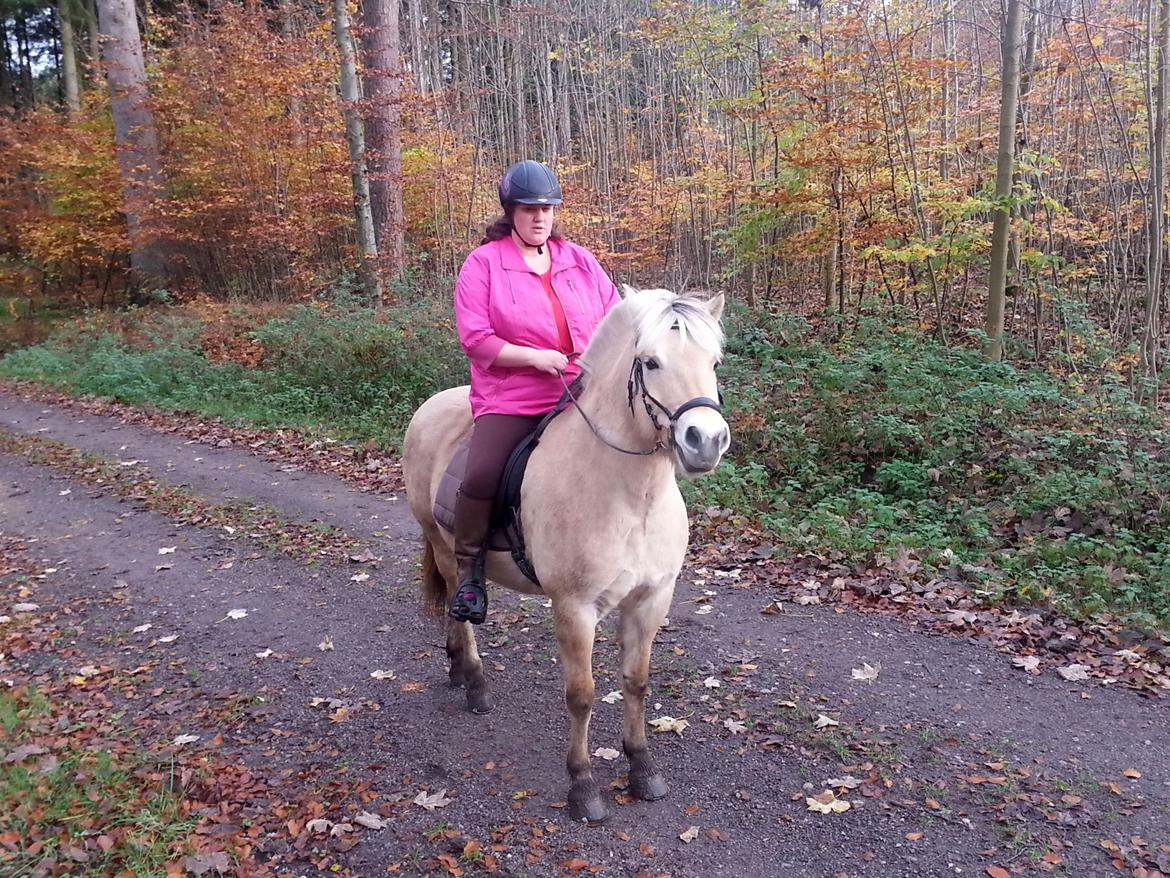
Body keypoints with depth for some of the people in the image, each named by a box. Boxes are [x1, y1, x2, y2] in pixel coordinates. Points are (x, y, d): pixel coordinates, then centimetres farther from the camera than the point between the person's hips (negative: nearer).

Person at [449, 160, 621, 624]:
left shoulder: (580, 260, 12)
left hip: (584, 395, 4)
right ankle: (468, 570, -2)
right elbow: (475, 337, -9)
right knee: (481, 476, -24)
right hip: (511, 399, -4)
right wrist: (535, 356, -19)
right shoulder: (484, 263, 0)